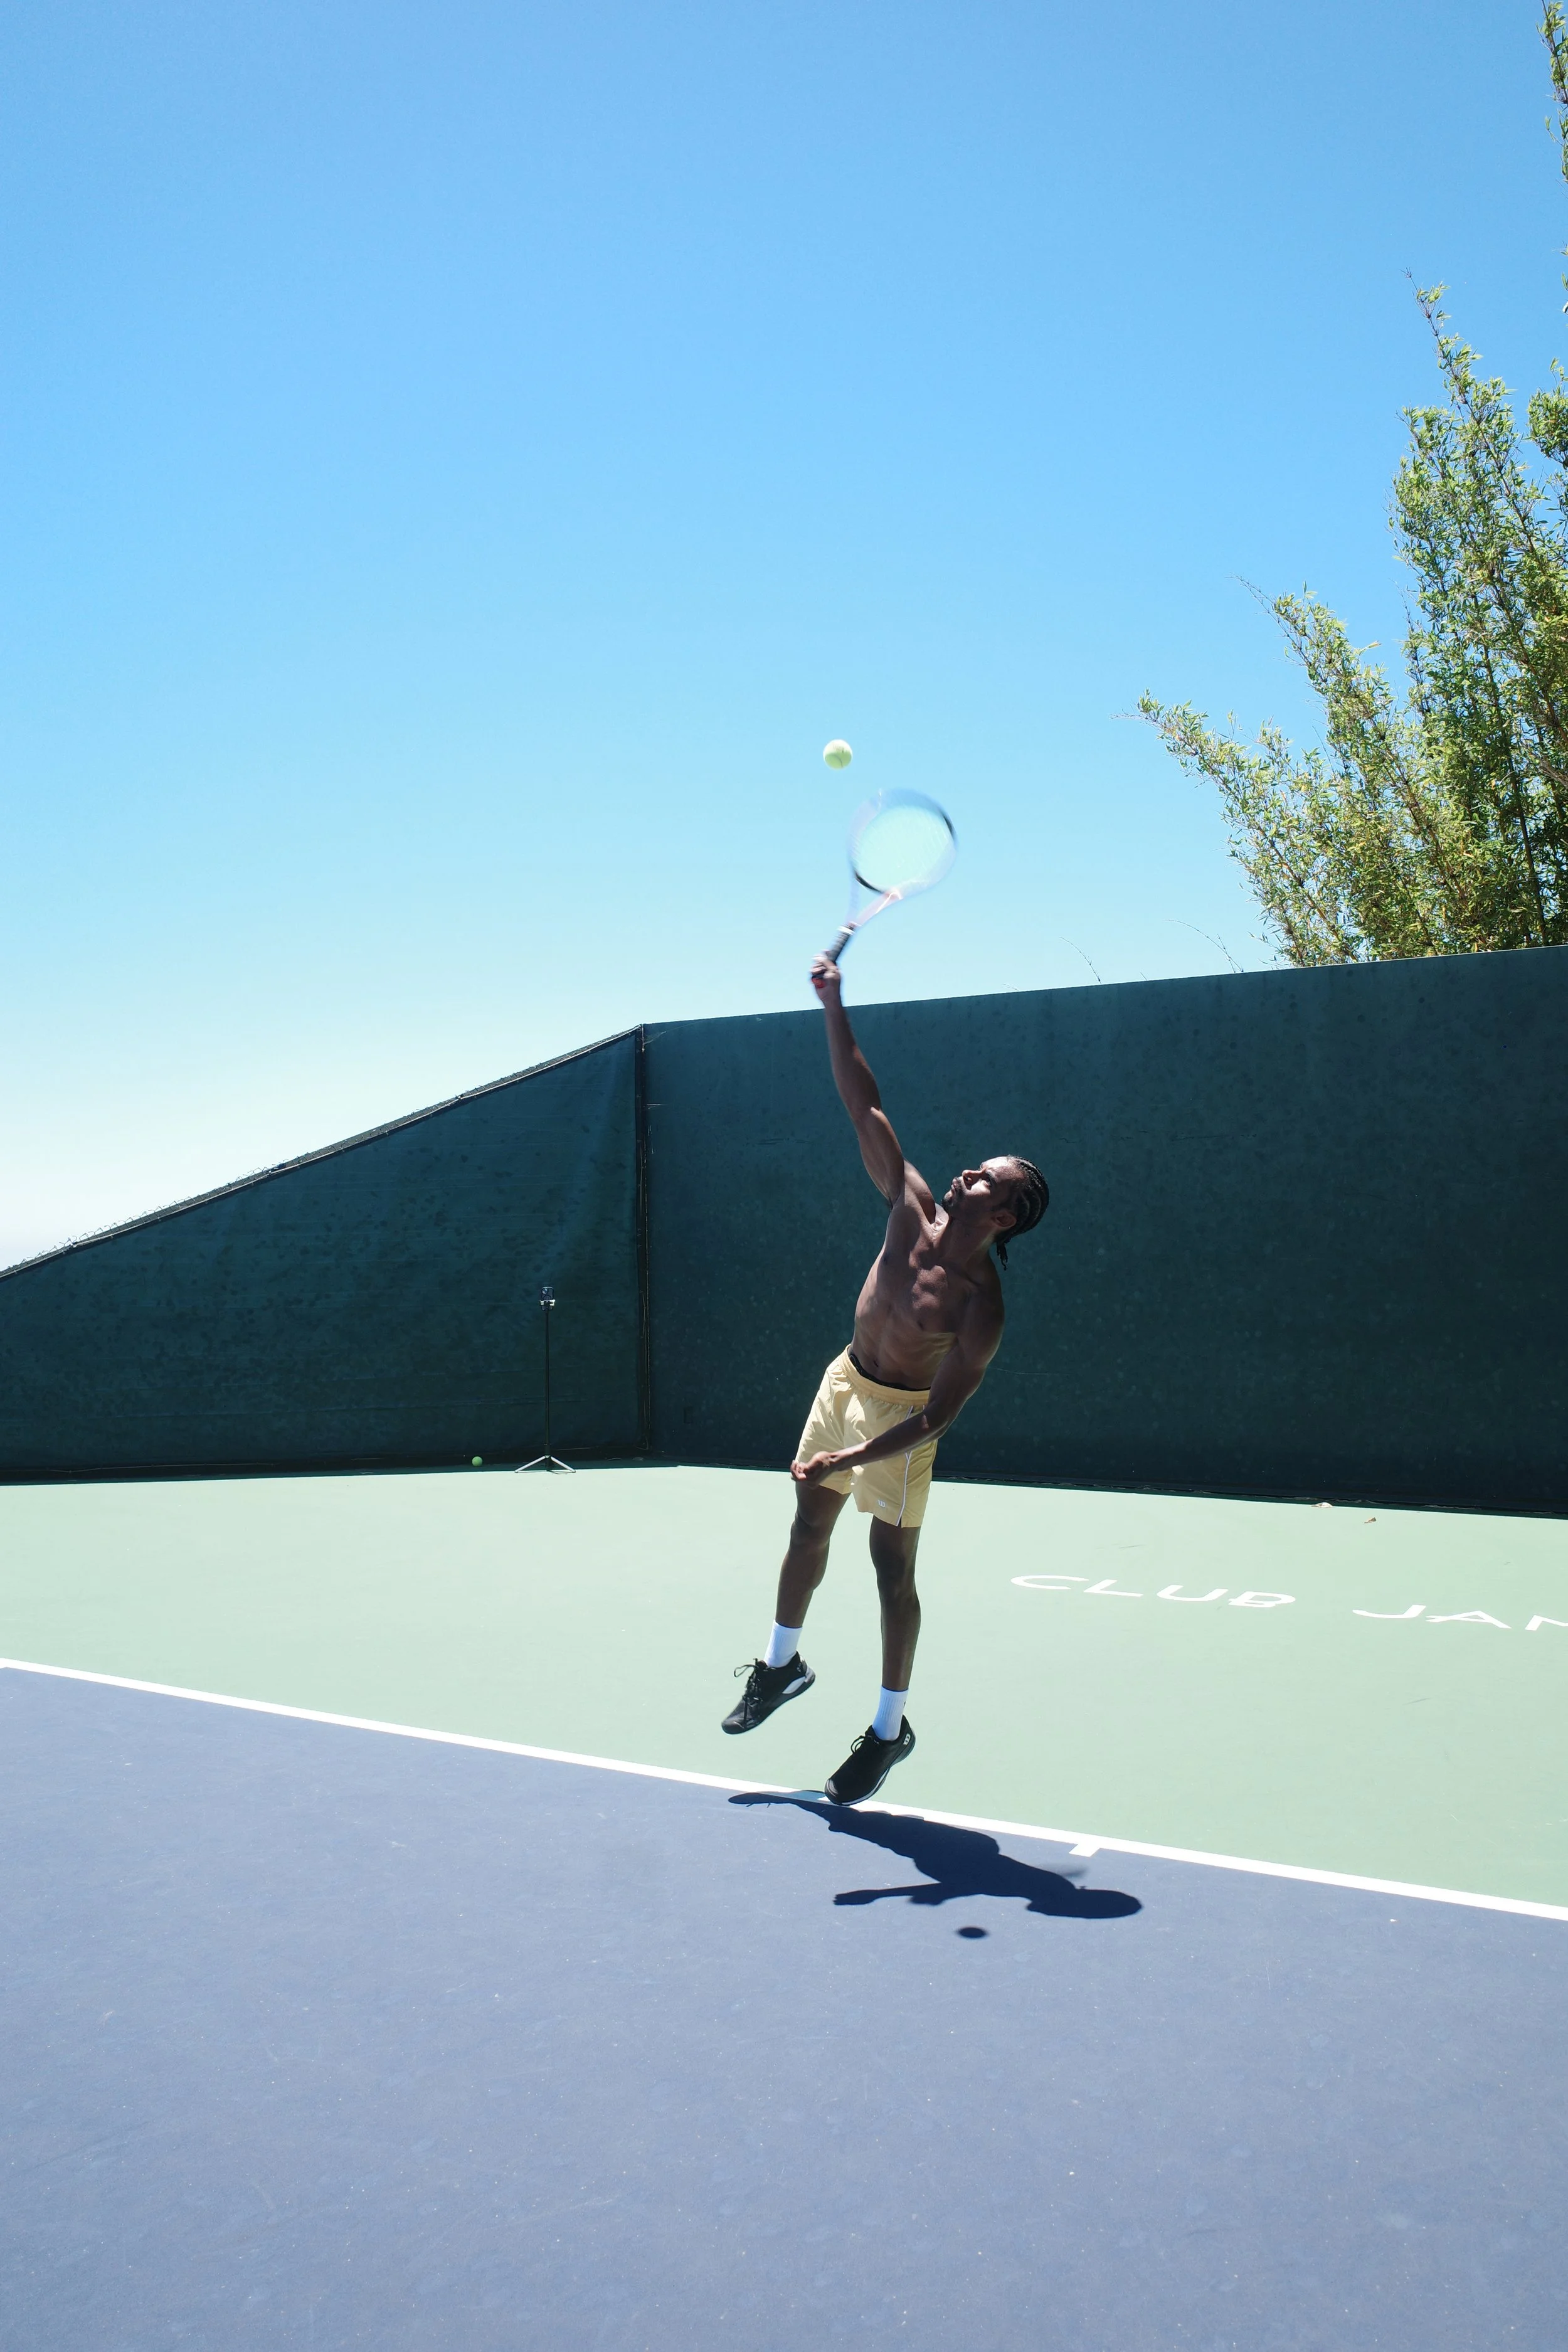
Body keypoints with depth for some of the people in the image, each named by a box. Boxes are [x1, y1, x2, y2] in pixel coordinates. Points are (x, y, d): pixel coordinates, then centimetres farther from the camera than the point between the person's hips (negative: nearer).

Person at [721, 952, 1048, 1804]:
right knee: (808, 1532, 17)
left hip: (900, 1413, -6)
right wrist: (835, 1009, -18)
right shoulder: (914, 1208, -15)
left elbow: (938, 1417, -28)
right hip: (846, 1381, 6)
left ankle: (890, 1727, 19)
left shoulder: (980, 1305, -29)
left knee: (892, 1569, 1)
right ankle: (782, 1664, 39)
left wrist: (853, 1457, -34)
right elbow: (866, 1108, -12)